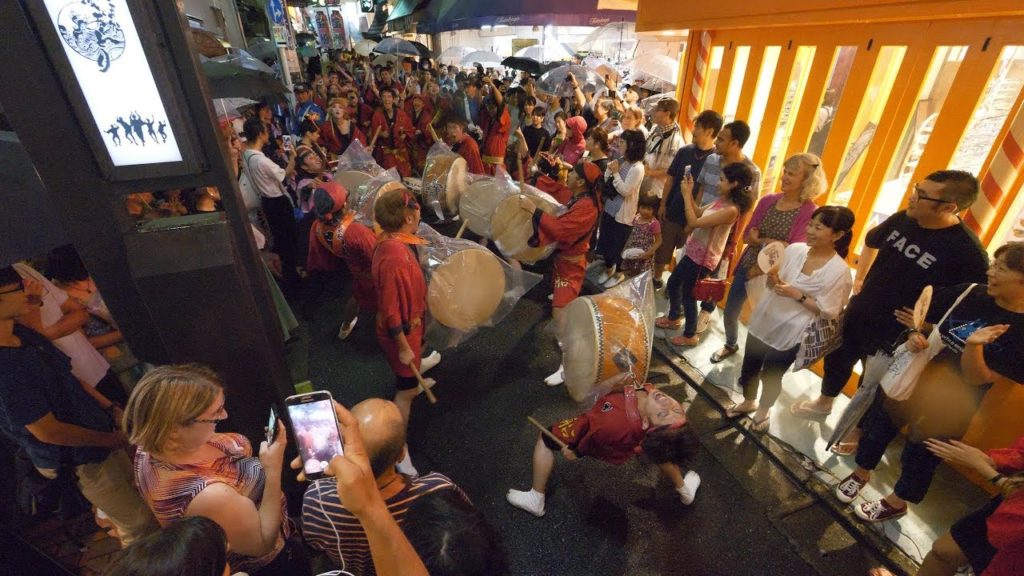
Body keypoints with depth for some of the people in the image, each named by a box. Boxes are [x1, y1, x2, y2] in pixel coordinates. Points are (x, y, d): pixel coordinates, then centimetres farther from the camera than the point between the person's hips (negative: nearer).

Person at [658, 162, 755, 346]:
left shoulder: (731, 210, -26)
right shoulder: (721, 201, 3)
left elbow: (694, 222, -27)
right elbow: (698, 213, 15)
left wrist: (686, 195, -20)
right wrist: (690, 192, 2)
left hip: (703, 258, -9)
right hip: (694, 252, 9)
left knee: (688, 294, 4)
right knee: (673, 282, 21)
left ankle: (690, 336, 24)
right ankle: (674, 318, 43)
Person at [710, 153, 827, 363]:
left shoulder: (810, 212, -16)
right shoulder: (768, 201, -2)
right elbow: (747, 235, -2)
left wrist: (761, 240, -18)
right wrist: (772, 243, -18)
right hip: (747, 266, 5)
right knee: (730, 312, 15)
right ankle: (731, 345, 45)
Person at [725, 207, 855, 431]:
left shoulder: (839, 271, -18)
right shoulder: (794, 249, -5)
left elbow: (828, 312, -14)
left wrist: (797, 295, -23)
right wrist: (772, 279, -16)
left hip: (790, 333, -4)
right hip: (763, 320, 5)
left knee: (771, 376, 13)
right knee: (749, 368, 18)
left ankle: (764, 410, 43)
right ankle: (748, 402, 46)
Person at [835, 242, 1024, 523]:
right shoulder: (969, 293, -10)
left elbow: (976, 378, -20)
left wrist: (974, 345, -37)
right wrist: (914, 336, -18)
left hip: (949, 408, -3)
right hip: (911, 376, 3)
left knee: (919, 457, 16)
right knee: (878, 426, 18)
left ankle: (896, 503, 42)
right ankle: (861, 474, 44)